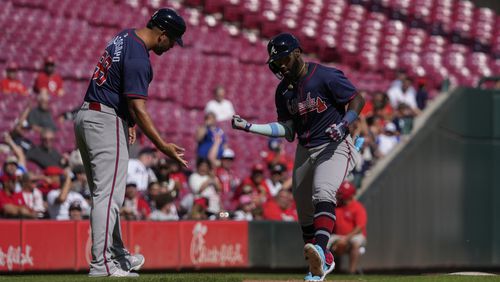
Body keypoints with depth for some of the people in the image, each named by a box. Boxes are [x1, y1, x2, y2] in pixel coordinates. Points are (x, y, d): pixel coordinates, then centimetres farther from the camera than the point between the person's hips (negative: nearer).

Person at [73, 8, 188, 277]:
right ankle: (101, 264, -15)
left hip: (86, 117, 10)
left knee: (104, 193, 17)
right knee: (108, 195, -11)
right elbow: (138, 107, -24)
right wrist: (163, 146, -24)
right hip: (106, 122, -10)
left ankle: (117, 254, 28)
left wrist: (127, 122, 25)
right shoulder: (138, 58, -19)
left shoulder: (124, 37, 12)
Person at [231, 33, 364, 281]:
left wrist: (343, 125, -25)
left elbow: (357, 100, -8)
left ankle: (320, 250, -50)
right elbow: (287, 130, 7)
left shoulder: (325, 76, -13)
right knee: (304, 211, 9)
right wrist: (249, 127, -1)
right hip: (305, 151, 7)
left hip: (334, 146, -7)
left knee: (323, 192, -31)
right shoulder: (284, 90, 7)